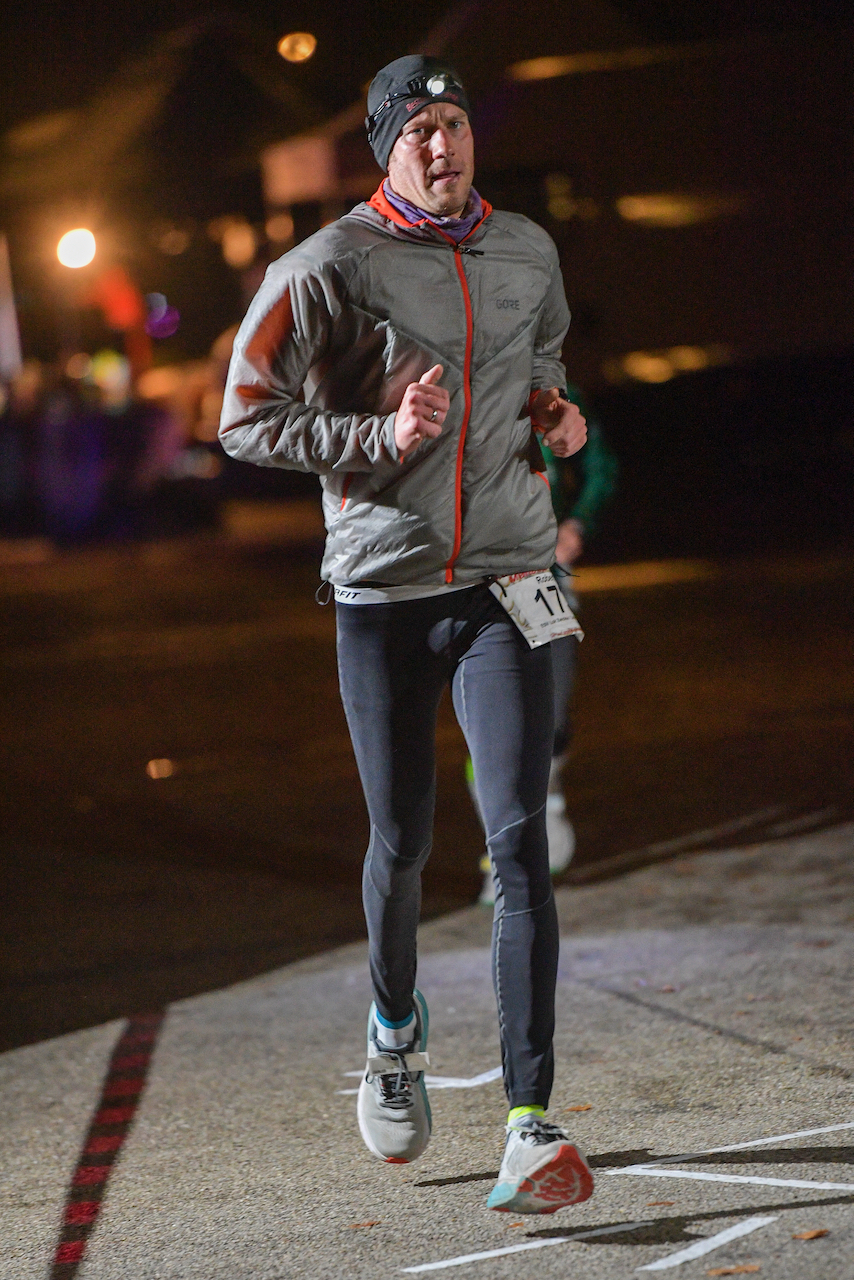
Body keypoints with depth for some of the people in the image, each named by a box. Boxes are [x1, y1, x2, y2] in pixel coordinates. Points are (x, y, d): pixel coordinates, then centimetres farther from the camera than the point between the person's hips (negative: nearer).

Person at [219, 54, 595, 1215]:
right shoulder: (329, 268, -5)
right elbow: (249, 419, -5)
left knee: (519, 840, -12)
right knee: (401, 841, 10)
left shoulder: (528, 255, 9)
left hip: (506, 580, 2)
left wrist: (555, 413, 7)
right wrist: (381, 436, -17)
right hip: (381, 590, -1)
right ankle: (395, 1026, 43)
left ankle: (531, 1122, -15)